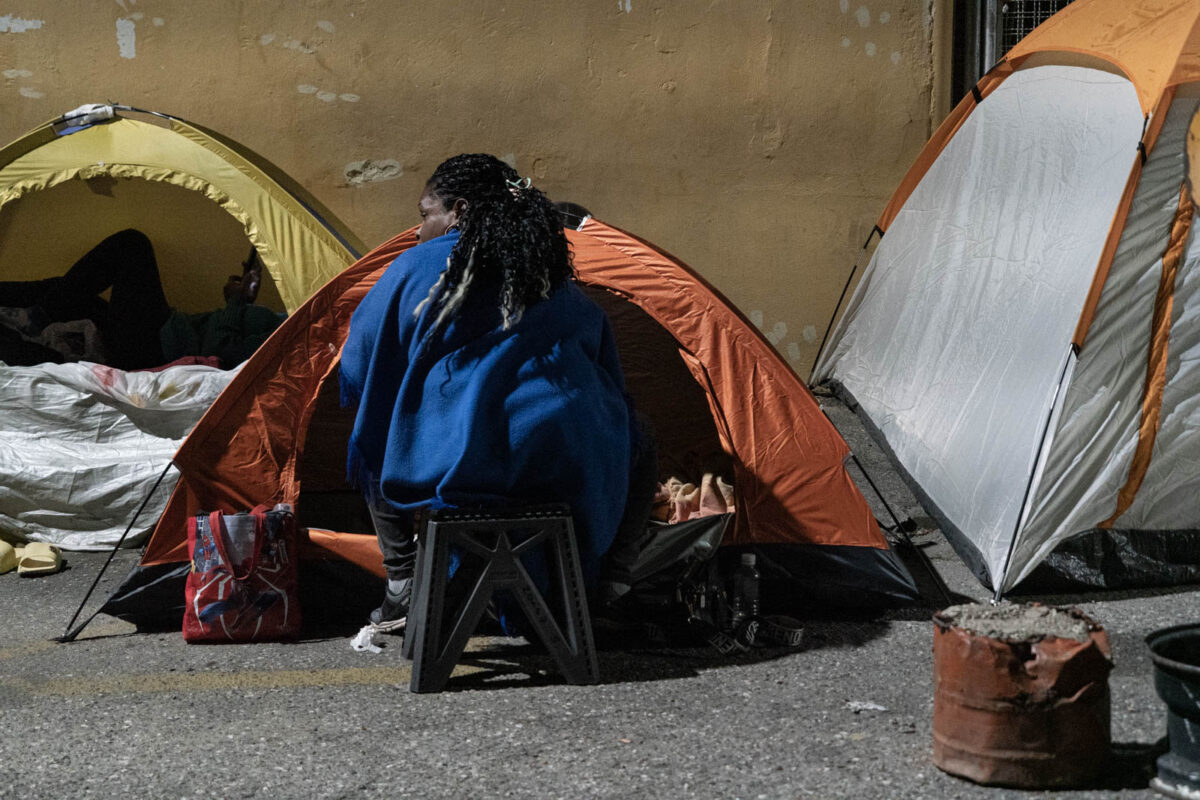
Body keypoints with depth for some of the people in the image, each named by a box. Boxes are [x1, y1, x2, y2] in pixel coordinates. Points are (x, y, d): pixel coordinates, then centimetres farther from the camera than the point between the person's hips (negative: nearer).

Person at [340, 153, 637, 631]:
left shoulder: (419, 268, 6)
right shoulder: (556, 279, 19)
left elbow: (359, 368, 14)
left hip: (457, 464, -3)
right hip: (574, 473, 3)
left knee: (375, 444, 27)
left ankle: (403, 586, 15)